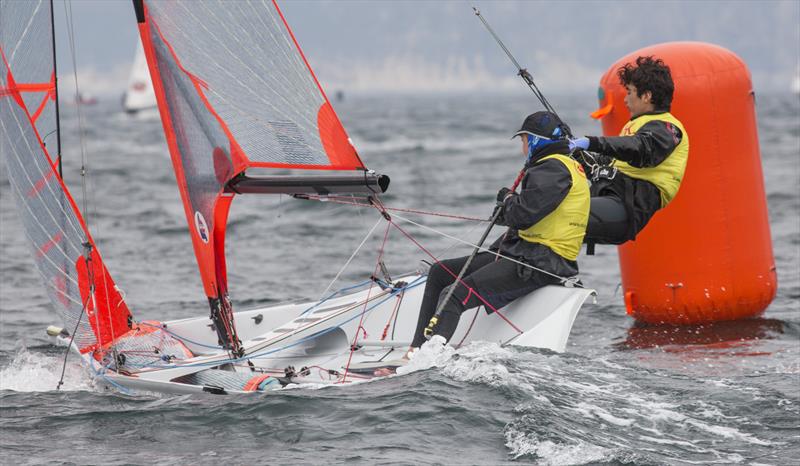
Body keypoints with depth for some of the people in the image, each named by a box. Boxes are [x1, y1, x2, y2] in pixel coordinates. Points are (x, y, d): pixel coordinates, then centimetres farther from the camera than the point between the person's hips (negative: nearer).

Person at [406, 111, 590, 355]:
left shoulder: (553, 169, -12)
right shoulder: (565, 165, 21)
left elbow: (523, 215, -22)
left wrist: (507, 199, -3)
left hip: (535, 265, -11)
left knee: (454, 296, -23)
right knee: (440, 272, 11)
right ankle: (417, 350, 5)